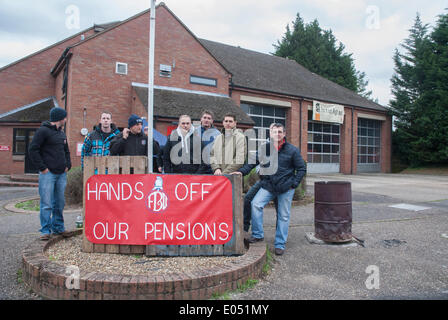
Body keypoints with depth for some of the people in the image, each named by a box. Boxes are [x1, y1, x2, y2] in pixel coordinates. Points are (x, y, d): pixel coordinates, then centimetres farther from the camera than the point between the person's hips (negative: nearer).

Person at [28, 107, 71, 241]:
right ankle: (45, 230, 4)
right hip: (48, 173, -7)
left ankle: (58, 227, 22)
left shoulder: (62, 133, 18)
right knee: (46, 204, -5)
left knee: (59, 203, 11)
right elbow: (33, 149, -10)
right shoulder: (43, 131, -6)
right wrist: (42, 167, -13)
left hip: (61, 174, 7)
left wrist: (68, 165, 12)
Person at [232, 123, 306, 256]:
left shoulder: (292, 150, -1)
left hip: (286, 188, -1)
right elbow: (253, 161, 4)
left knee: (283, 216, 5)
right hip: (267, 185, 2)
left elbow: (302, 169, 3)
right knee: (256, 204, -19)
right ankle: (258, 234, -3)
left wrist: (294, 184, -6)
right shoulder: (265, 148, 3)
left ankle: (280, 244, 18)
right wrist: (242, 171, -11)